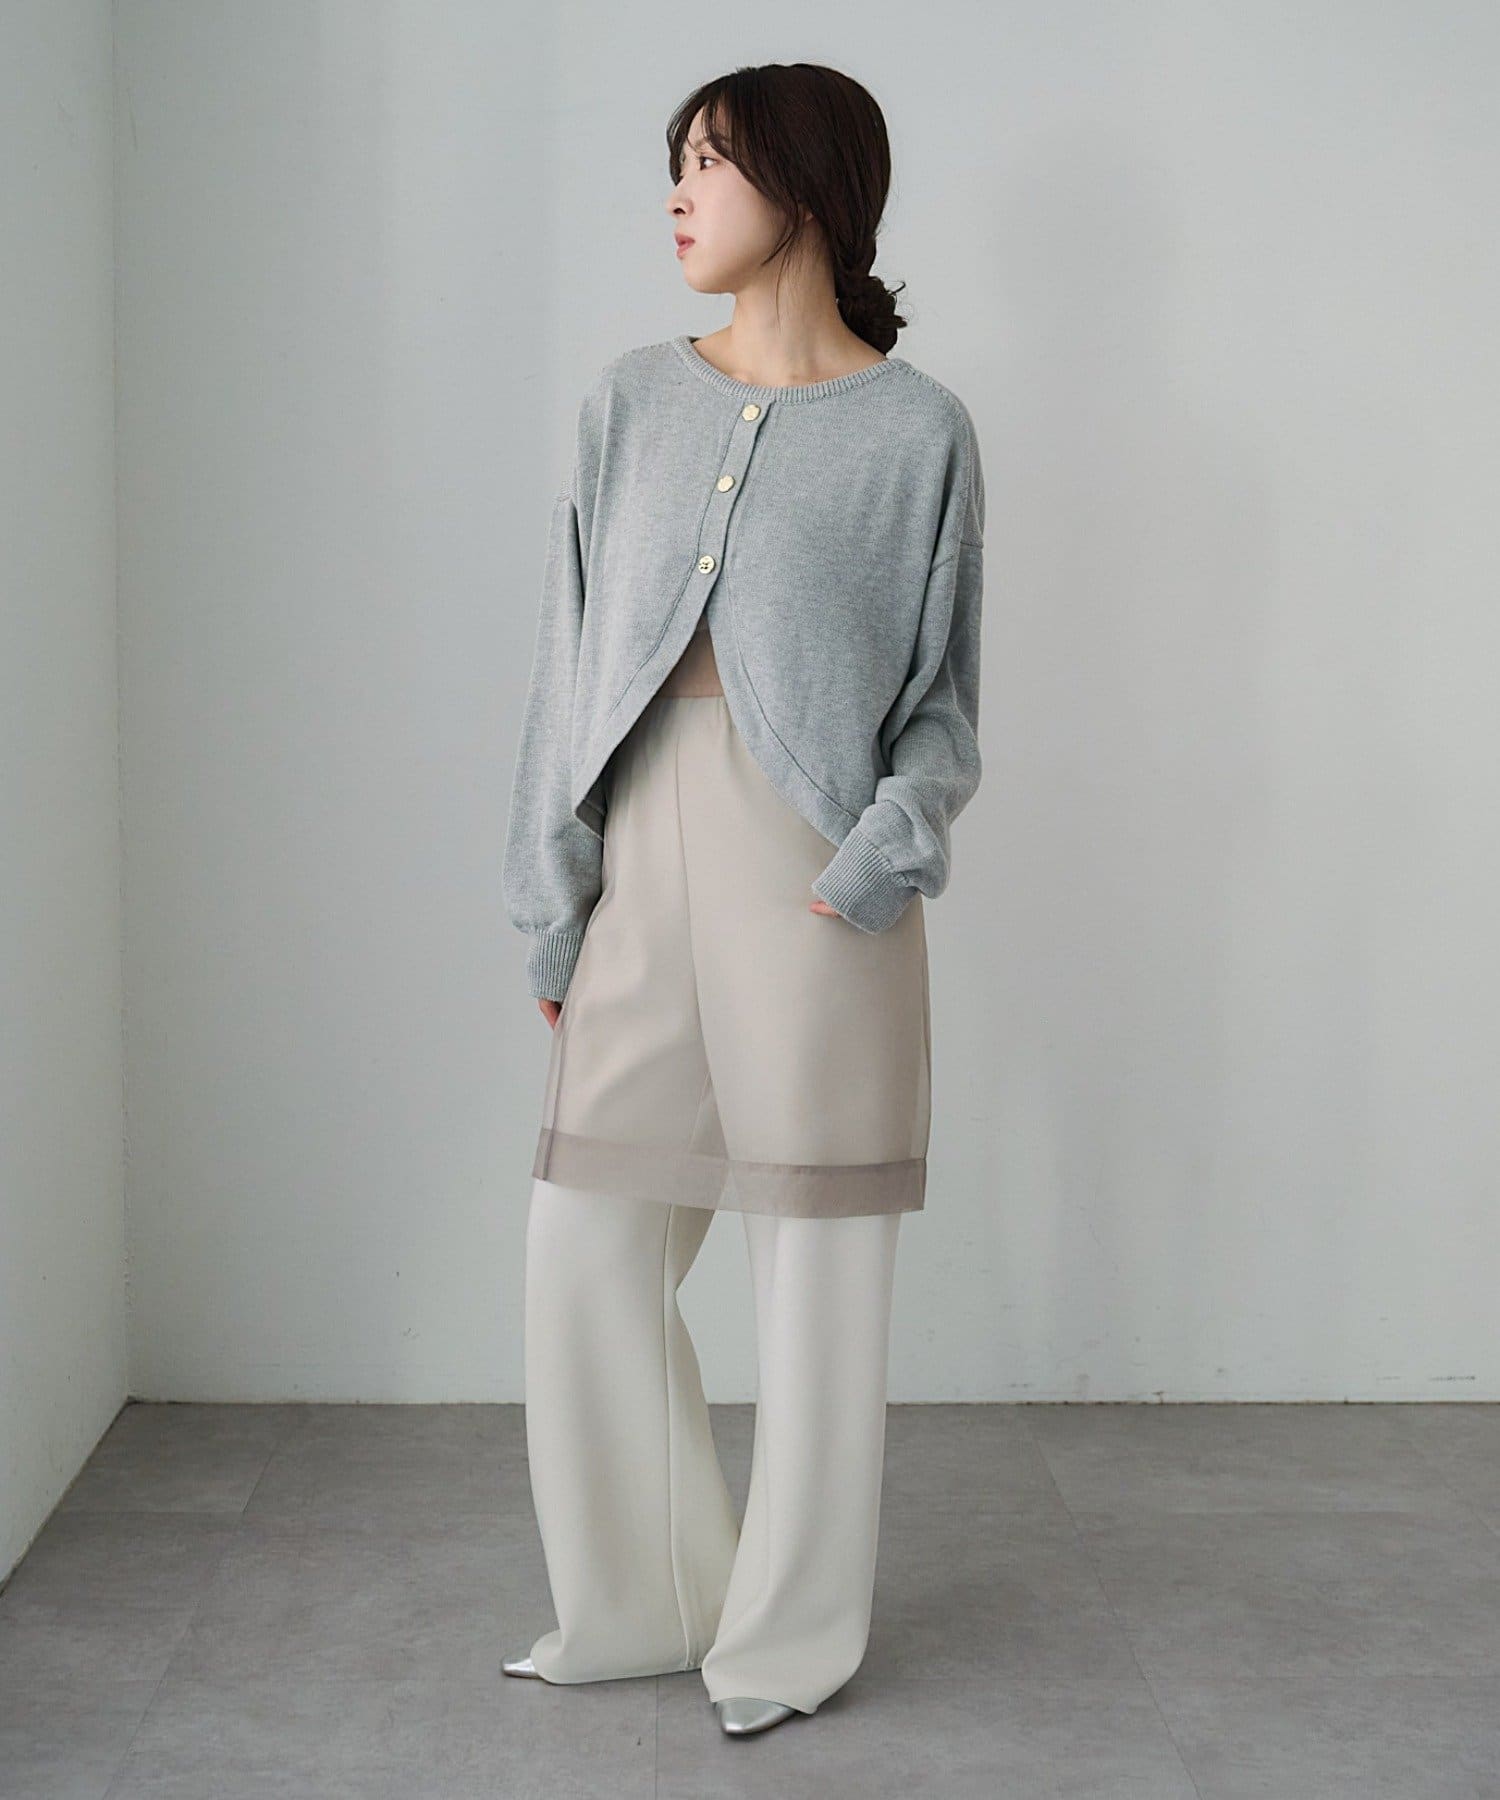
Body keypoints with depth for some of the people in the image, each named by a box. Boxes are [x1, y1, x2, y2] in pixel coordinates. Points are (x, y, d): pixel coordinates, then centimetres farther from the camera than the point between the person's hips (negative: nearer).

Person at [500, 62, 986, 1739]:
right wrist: (550, 899, 1)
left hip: (811, 879, -3)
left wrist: (900, 834, -16)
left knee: (817, 1266, 4)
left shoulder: (916, 433, 0)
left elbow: (944, 692, 3)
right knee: (585, 1257, 6)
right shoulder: (635, 399, 9)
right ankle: (640, 1603, 27)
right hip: (641, 862, 4)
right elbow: (569, 653, 7)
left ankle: (791, 1632, 23)